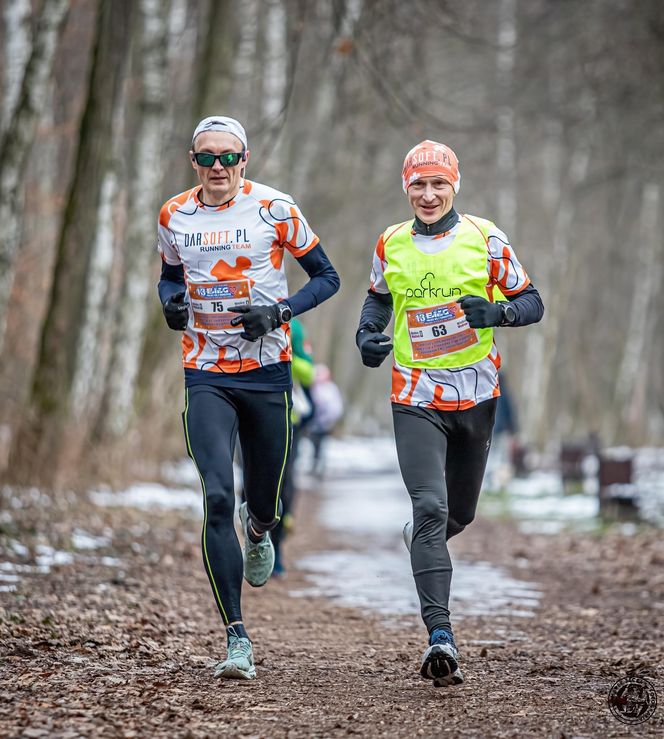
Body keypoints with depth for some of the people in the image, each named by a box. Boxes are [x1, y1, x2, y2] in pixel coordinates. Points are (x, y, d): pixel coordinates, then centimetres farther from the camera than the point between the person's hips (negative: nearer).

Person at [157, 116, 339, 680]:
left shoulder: (274, 209, -5)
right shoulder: (175, 216, 4)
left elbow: (326, 277, 2)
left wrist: (278, 312, -14)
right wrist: (171, 302, -1)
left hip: (267, 371, -1)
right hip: (206, 377, 1)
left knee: (264, 503, 9)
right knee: (217, 500, -15)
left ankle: (258, 528, 51)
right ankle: (237, 639, -12)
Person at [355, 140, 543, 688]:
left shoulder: (484, 238, -3)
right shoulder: (391, 245, 3)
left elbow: (532, 303, 1)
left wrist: (495, 312, -20)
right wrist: (367, 333, 2)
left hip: (476, 396, 1)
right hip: (416, 400, -1)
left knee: (458, 513, 16)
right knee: (430, 507, -18)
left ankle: (419, 535, 54)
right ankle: (441, 637, -23)